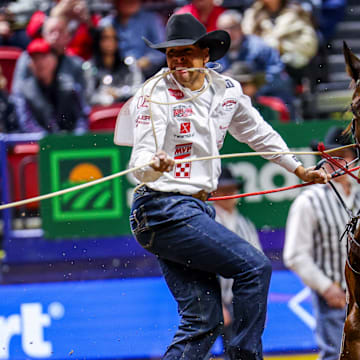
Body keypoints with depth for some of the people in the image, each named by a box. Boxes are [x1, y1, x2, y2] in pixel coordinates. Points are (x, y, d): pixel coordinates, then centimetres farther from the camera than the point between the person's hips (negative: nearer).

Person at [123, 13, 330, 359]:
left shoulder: (226, 91, 7)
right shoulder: (156, 94, -11)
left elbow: (259, 134, 25)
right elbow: (141, 162, -19)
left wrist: (300, 170, 33)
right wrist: (153, 165, -43)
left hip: (196, 210, 7)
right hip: (164, 210, -7)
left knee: (203, 320, 1)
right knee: (255, 267, -12)